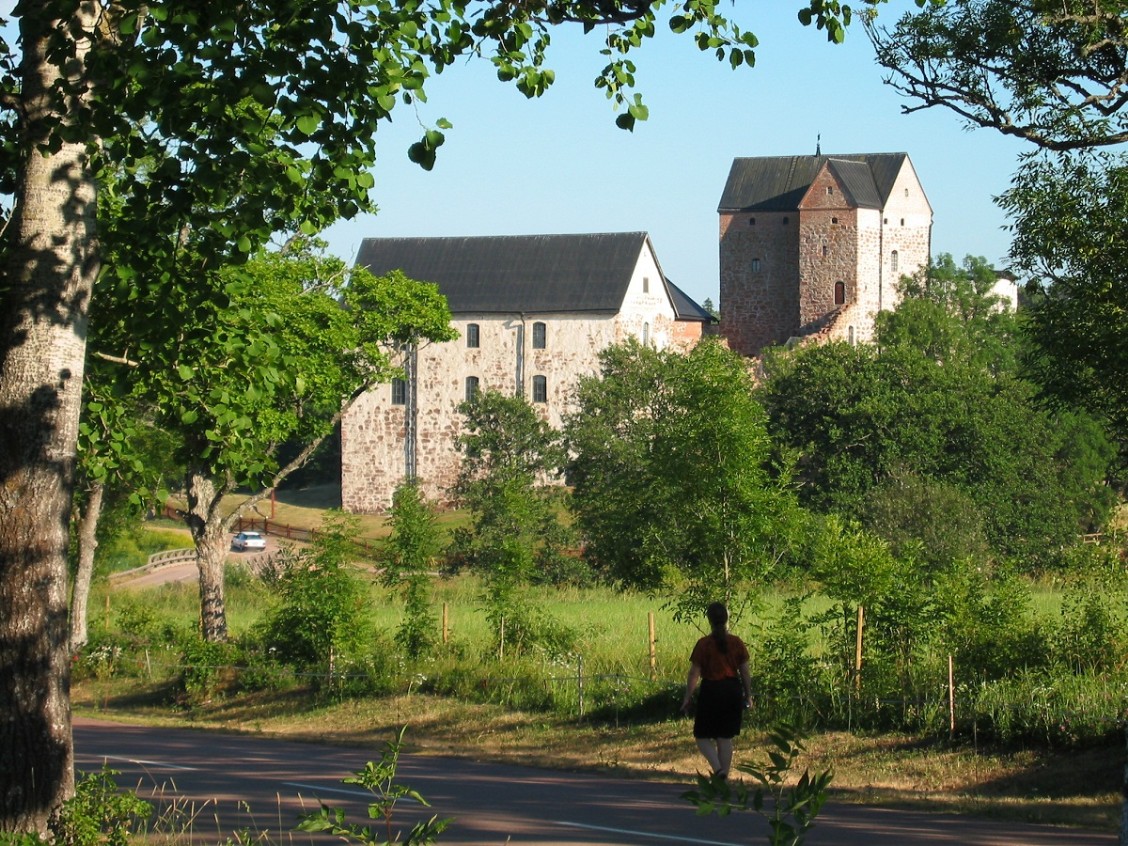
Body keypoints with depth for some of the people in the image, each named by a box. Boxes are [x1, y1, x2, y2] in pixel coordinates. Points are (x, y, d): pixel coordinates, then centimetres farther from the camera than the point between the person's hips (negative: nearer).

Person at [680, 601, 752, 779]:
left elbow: (694, 674, -9)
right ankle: (724, 775, 14)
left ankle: (718, 769, -13)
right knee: (725, 738, 13)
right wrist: (748, 696, 15)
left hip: (711, 691, -4)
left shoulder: (704, 644, -10)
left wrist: (687, 697, -1)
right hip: (733, 691, 4)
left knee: (702, 736, 8)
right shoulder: (737, 643, 0)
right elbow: (745, 672, 4)